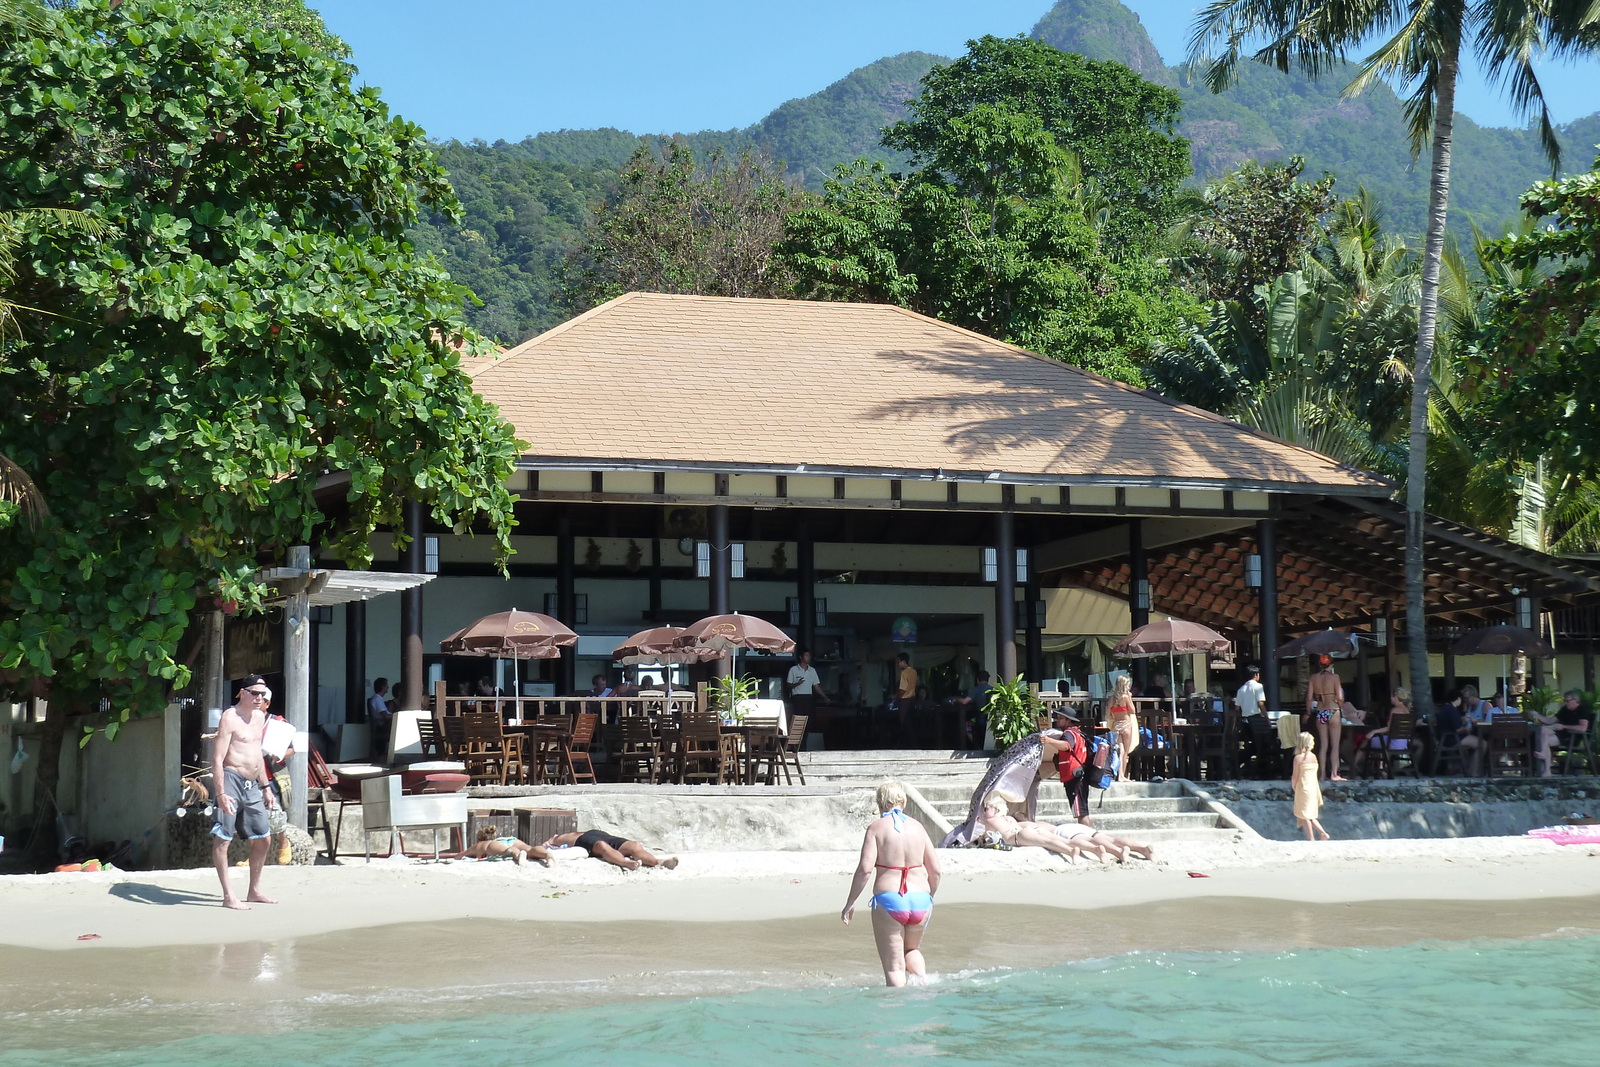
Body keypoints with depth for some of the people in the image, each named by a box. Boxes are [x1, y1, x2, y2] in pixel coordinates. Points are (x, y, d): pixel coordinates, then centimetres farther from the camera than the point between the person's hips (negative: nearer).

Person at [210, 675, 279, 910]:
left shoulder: (259, 717, 15)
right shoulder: (230, 717, -11)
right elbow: (217, 759, -16)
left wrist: (265, 787, 24)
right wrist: (221, 794, -23)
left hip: (252, 785, 9)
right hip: (231, 779, -9)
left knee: (262, 838, 12)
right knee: (222, 839, -7)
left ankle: (254, 891, 23)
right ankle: (228, 896, -7)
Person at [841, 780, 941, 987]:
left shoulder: (876, 828, -2)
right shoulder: (917, 827, 9)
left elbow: (865, 869, -12)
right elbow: (935, 870, 9)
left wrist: (850, 902, -4)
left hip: (888, 901, -4)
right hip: (920, 900, 4)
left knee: (894, 966, 5)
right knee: (912, 950, 29)